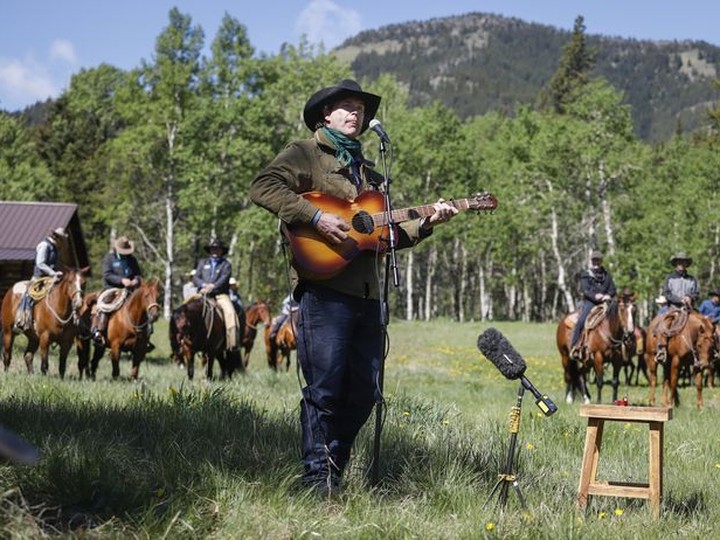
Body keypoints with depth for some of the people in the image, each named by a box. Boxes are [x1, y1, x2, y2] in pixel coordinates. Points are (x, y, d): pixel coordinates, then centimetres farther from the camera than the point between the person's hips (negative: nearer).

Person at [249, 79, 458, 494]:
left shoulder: (369, 172, 27)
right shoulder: (305, 154, 5)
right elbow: (263, 187, -12)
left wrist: (426, 223, 11)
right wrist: (316, 217, -19)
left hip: (367, 293, 7)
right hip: (324, 288, -7)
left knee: (364, 392, 7)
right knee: (325, 387, -8)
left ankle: (336, 470, 19)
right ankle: (318, 479, -2)